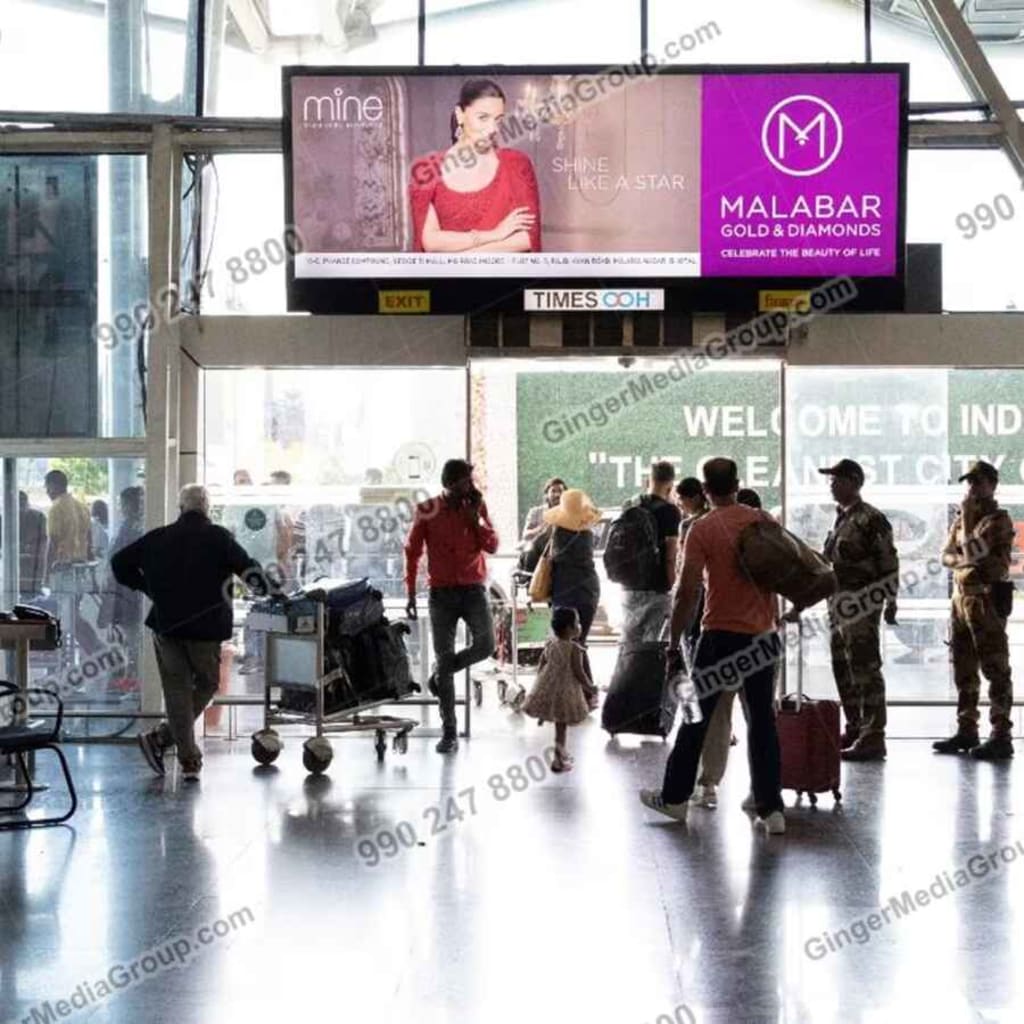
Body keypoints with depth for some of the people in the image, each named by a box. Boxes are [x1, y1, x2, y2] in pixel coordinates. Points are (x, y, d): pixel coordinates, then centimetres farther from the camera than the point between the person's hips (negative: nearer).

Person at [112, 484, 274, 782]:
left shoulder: (158, 538, 6)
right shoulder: (217, 537, -4)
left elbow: (120, 562, 7)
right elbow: (247, 567, -11)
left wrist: (149, 589, 16)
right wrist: (267, 590, 6)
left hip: (166, 624, 3)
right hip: (206, 626, -3)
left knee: (177, 689, 9)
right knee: (206, 684, 13)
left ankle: (189, 760, 4)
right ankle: (160, 738, -1)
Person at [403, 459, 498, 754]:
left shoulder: (477, 506, 4)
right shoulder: (427, 510, -2)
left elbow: (492, 546, 0)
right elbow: (412, 552, 5)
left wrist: (475, 517, -10)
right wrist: (411, 593, 3)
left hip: (473, 588, 2)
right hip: (442, 592, -2)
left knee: (485, 645, -19)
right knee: (444, 656, -1)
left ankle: (441, 673, 13)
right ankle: (449, 731, 7)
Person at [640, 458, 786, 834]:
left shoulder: (702, 529, -10)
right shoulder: (763, 521, 2)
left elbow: (687, 591, -14)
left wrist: (674, 645, -8)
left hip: (720, 634, -3)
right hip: (762, 635, 3)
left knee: (697, 716, 9)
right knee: (763, 721, 7)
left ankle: (674, 798, 19)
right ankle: (771, 807, 4)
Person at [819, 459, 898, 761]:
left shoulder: (870, 519, -11)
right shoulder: (841, 518, 16)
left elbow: (889, 563, -13)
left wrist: (890, 601, -16)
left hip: (861, 605, -10)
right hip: (838, 604, 10)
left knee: (865, 670, -9)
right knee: (842, 669, 14)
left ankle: (873, 737, -7)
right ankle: (854, 729, 23)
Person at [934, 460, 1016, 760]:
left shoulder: (998, 520, -7)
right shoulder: (961, 520, 17)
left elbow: (976, 553, -17)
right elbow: (946, 556, 11)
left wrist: (967, 518, -12)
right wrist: (962, 560, -10)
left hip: (987, 599, -8)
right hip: (961, 598, 8)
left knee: (996, 669, -9)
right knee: (963, 670, 13)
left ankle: (1001, 737, -10)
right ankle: (966, 730, 22)